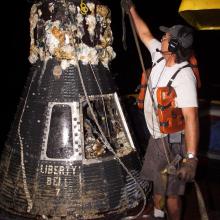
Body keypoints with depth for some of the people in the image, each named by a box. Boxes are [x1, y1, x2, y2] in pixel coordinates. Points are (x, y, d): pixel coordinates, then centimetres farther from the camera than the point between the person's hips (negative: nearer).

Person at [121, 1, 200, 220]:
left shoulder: (184, 76, -28)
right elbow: (145, 34, 17)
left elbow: (191, 117, -35)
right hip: (156, 136, 9)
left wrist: (191, 157, -41)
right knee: (157, 180, 25)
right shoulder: (160, 57, -3)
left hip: (172, 141, -9)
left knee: (171, 191, 2)